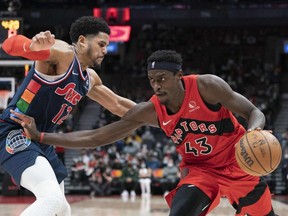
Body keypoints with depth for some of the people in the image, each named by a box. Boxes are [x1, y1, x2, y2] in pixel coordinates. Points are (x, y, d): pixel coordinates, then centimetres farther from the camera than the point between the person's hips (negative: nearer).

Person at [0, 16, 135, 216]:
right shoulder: (63, 53, -14)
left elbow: (117, 105, 31)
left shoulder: (90, 78, 13)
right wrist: (33, 47, -54)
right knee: (53, 199, -29)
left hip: (40, 140, 10)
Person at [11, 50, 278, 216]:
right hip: (198, 168, 2)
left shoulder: (206, 86, -23)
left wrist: (253, 133, -43)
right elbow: (96, 137, -12)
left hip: (237, 160, -2)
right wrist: (40, 136, -17)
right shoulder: (149, 112, -14)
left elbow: (253, 112, -18)